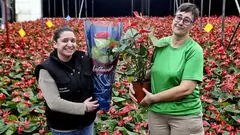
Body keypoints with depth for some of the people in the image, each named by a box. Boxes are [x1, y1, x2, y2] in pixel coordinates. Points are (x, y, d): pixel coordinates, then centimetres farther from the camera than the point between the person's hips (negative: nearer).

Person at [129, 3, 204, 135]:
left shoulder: (194, 50, -13)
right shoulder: (160, 43, 0)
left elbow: (186, 89, -19)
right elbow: (150, 71, 12)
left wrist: (153, 98, -15)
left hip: (185, 115, -4)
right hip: (156, 112, 4)